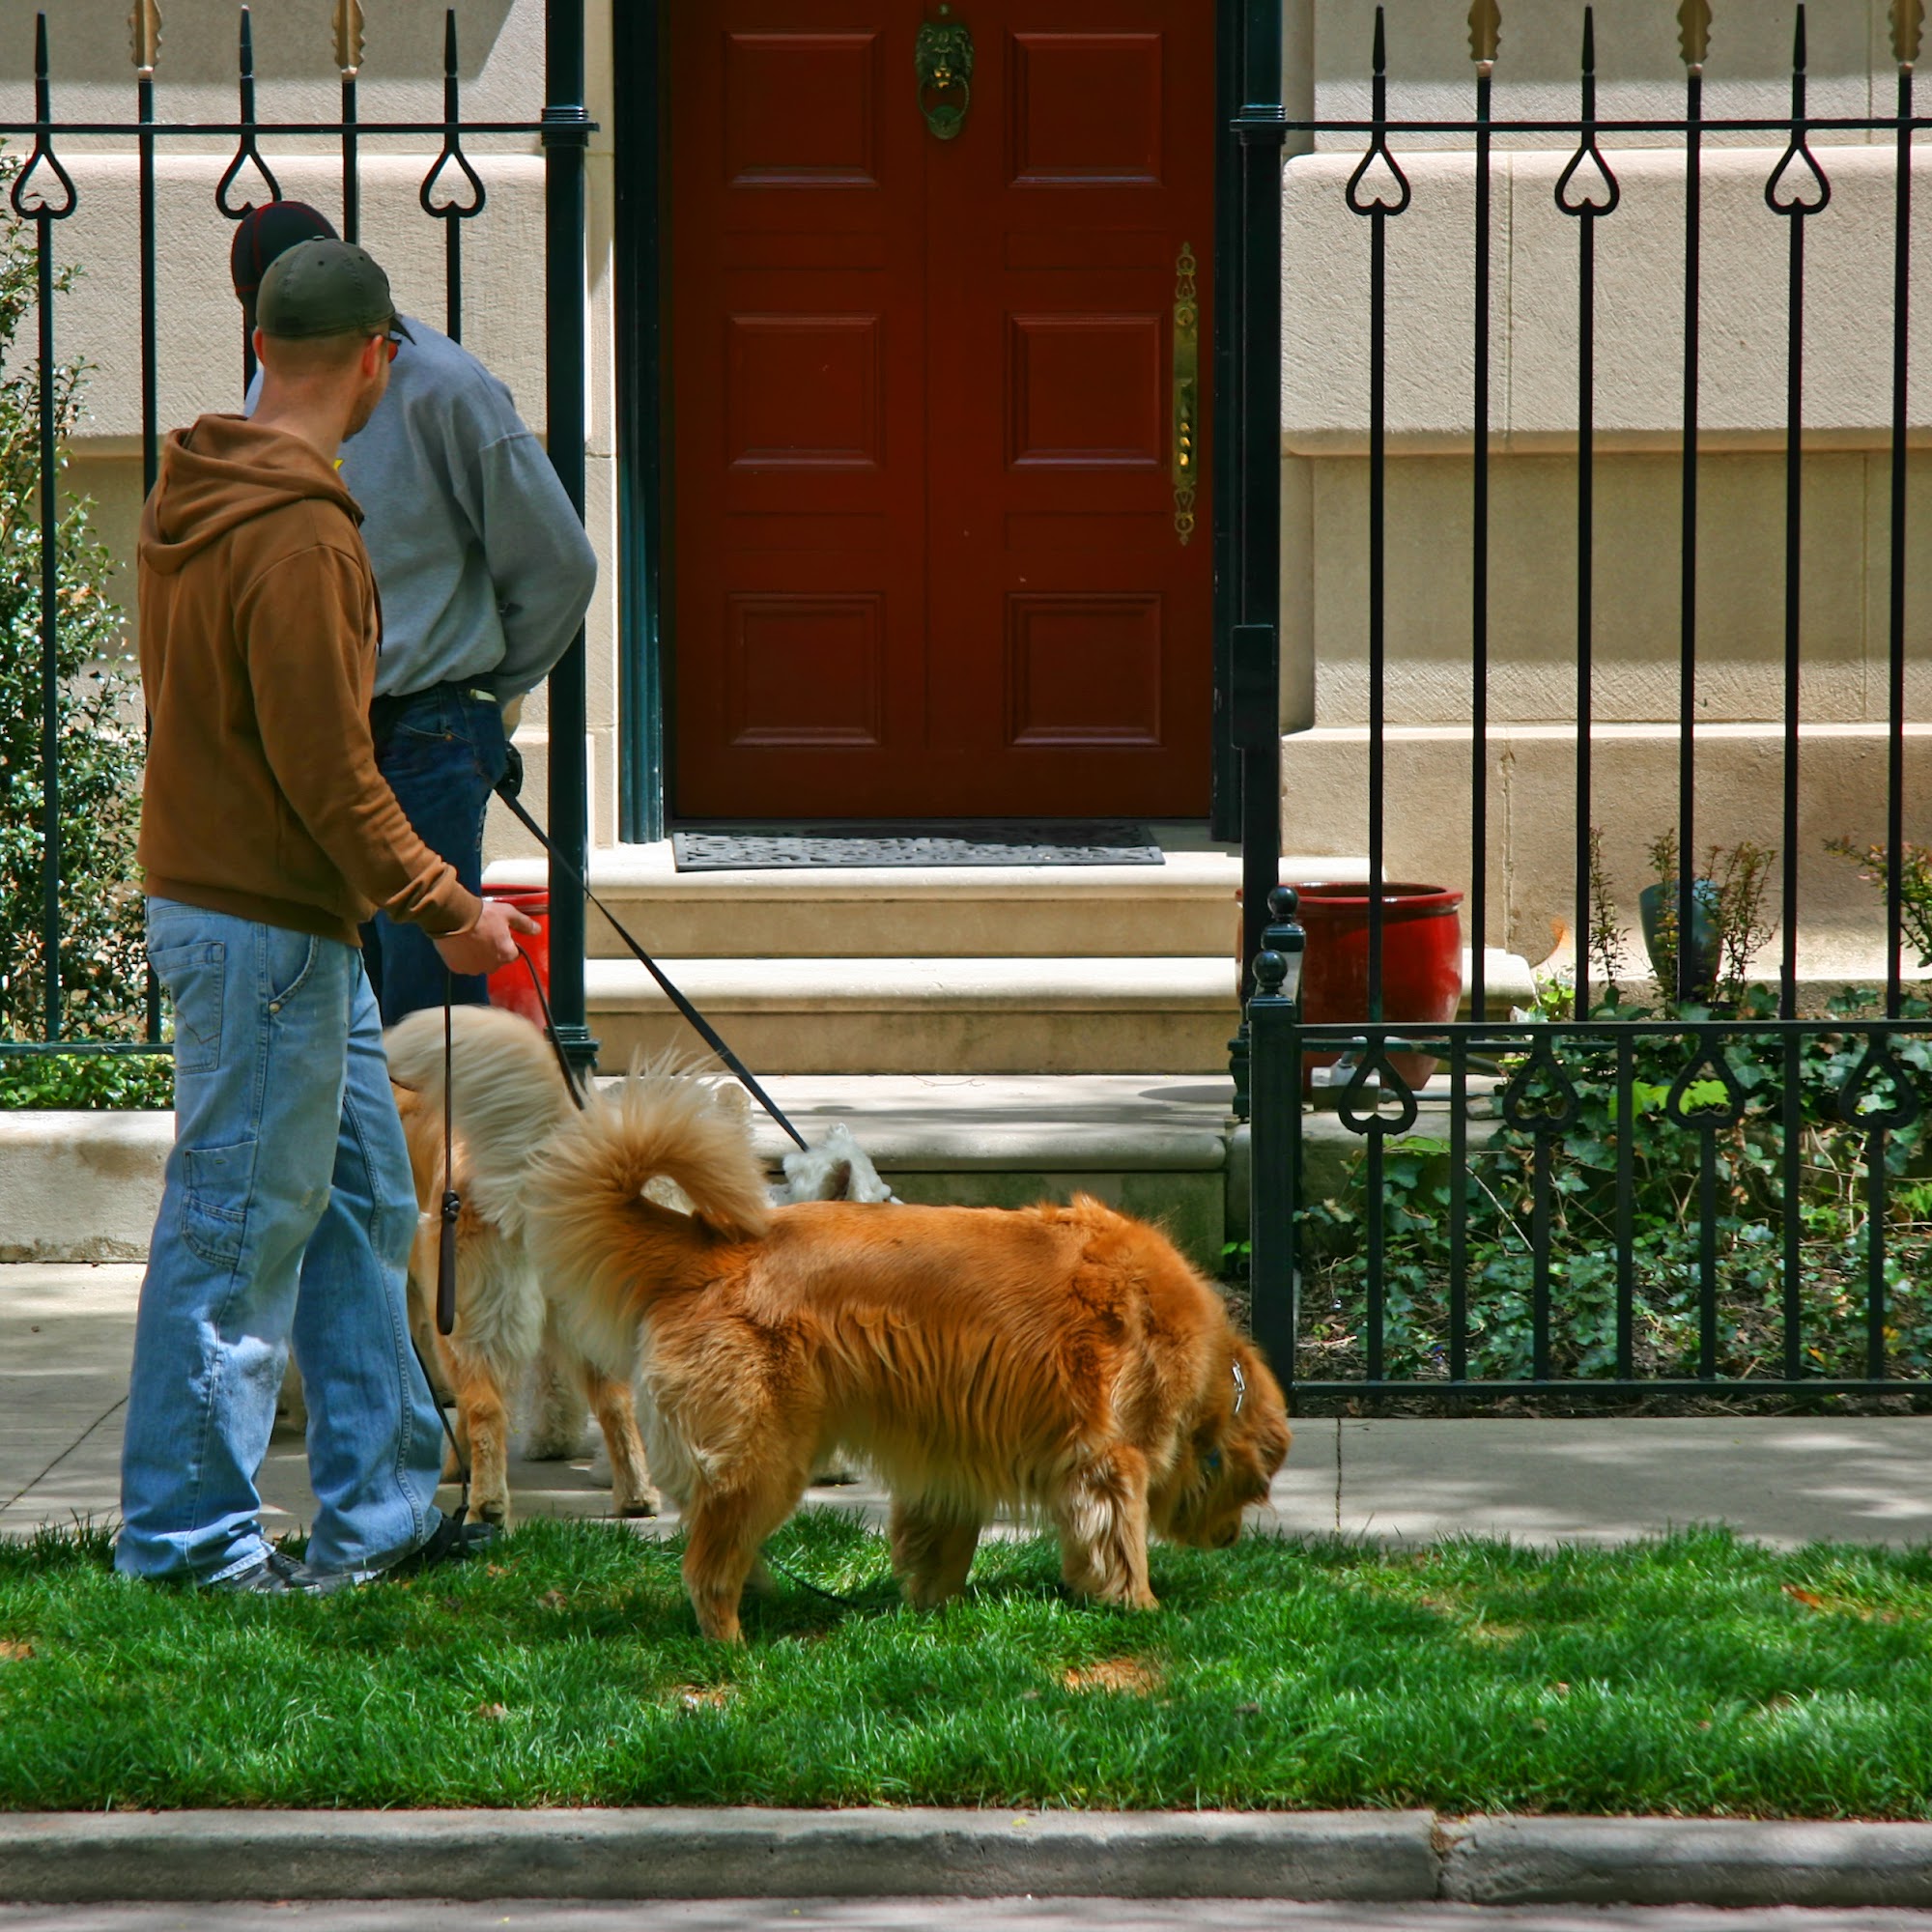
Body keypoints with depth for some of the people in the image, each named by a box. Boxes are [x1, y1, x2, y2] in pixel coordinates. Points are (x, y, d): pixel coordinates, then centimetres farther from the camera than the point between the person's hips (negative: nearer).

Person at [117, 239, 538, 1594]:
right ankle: (191, 1532, 5)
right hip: (268, 930, -10)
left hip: (289, 924, 10)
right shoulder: (298, 534, -21)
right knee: (240, 1226, -2)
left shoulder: (195, 499, 10)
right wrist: (445, 906, -13)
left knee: (363, 1205, 16)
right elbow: (328, 771, -22)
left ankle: (383, 1506, 22)